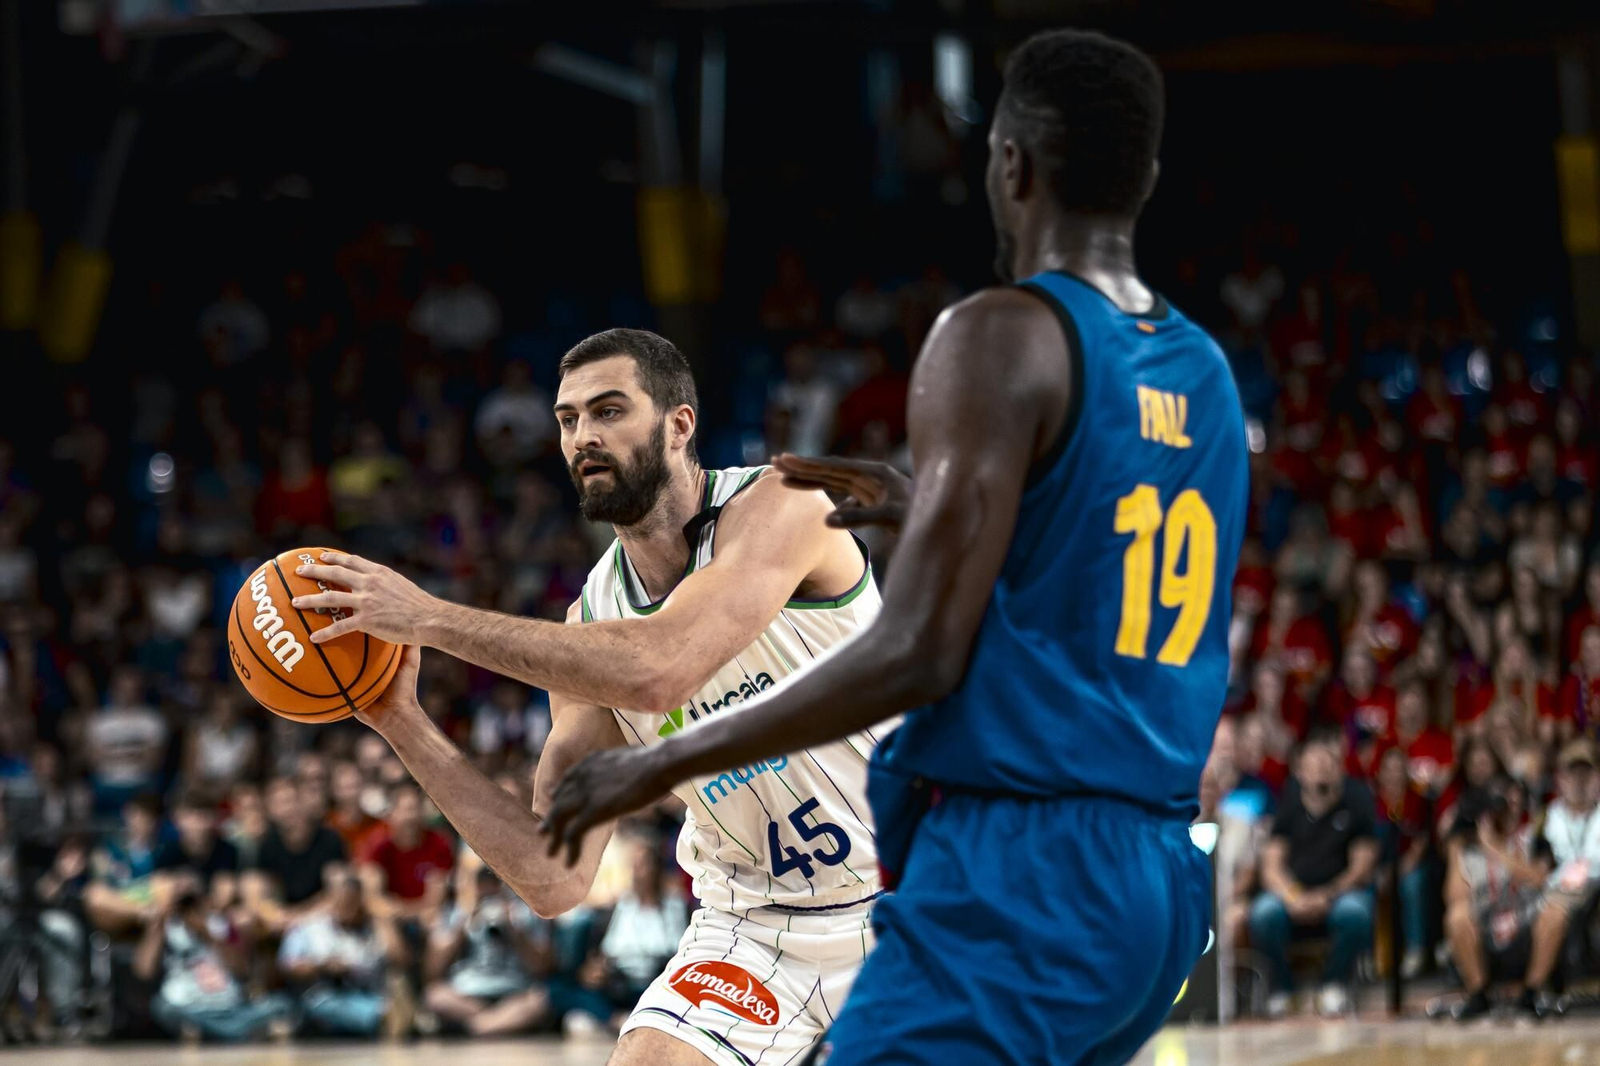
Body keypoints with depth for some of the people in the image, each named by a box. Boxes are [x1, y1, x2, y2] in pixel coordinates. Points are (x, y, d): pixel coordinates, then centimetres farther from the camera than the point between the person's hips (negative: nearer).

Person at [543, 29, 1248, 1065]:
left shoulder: (1001, 338, -10)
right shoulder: (1206, 376, 14)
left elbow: (914, 656, -17)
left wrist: (660, 763, -8)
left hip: (1012, 872, -9)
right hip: (1163, 878, 9)